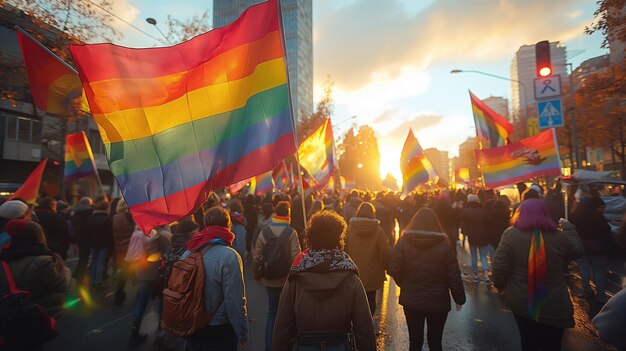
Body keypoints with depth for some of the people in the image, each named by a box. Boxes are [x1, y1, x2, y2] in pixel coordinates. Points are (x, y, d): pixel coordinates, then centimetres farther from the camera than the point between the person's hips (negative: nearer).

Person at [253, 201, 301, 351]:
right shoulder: (291, 232, -16)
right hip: (286, 278, -2)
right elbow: (295, 256, -18)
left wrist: (257, 274, 11)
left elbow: (256, 256, -3)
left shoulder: (264, 232, -7)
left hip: (269, 278, 2)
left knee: (272, 311, 16)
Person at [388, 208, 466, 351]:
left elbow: (394, 270, -10)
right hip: (438, 302, 0)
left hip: (411, 300, 0)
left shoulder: (404, 242, -10)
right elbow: (454, 276, -8)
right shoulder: (444, 245, -11)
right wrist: (459, 299, 5)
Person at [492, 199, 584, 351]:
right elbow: (578, 250, 11)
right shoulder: (559, 236, -11)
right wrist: (568, 227, 23)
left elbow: (500, 266, -15)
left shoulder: (511, 235, -16)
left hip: (521, 301, 0)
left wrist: (500, 285, 4)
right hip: (554, 305, 1)